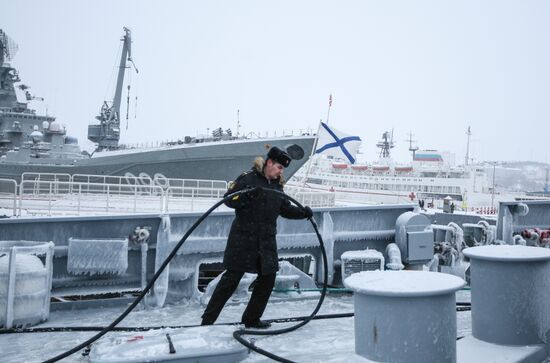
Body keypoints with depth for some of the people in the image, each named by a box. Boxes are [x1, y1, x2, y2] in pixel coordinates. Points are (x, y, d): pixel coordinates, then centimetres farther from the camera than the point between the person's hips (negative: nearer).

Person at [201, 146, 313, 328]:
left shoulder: (277, 185, 13)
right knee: (231, 279, -3)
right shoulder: (248, 178, -9)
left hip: (267, 240, 7)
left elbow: (285, 209, 17)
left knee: (268, 278, 7)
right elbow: (229, 199, -13)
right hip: (243, 239, -7)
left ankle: (251, 318, 23)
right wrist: (246, 196, -29)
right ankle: (207, 319, 8)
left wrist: (302, 212, 3)